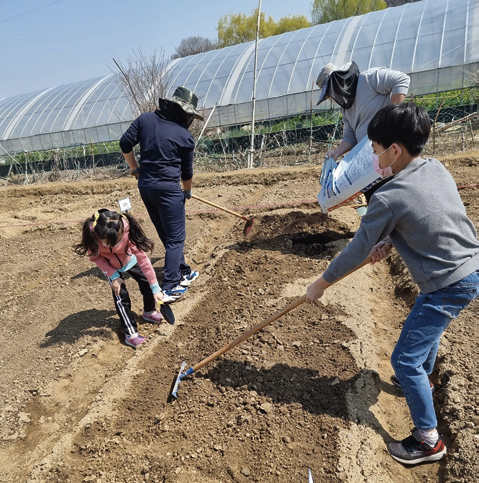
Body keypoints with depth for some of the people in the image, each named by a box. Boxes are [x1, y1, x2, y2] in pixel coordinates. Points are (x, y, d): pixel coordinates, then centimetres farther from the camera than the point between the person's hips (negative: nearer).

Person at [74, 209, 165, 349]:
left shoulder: (127, 231, -39)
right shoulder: (91, 233, -38)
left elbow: (142, 257, -35)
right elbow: (95, 257, -18)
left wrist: (155, 288, -32)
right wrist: (113, 276, -24)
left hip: (129, 259, 1)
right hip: (109, 265, -1)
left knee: (147, 283, 0)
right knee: (121, 296, -8)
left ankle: (149, 312, 31)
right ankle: (130, 333, 7)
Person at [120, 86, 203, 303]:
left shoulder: (145, 119, 6)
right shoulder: (185, 136, -4)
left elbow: (125, 144, 4)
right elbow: (187, 171, 5)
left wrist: (135, 168, 18)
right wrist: (187, 191, 23)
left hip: (145, 186, 6)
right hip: (168, 189, -6)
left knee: (167, 235, 18)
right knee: (175, 238, 2)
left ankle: (183, 273, 32)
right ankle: (170, 289, -1)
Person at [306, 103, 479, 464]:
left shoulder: (388, 198, -25)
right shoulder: (437, 168, 0)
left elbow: (356, 252, -17)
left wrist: (320, 284, -4)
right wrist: (388, 240, 2)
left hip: (448, 286, -10)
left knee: (405, 359, 1)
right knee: (427, 325, 32)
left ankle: (429, 441, 19)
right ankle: (422, 380, 58)